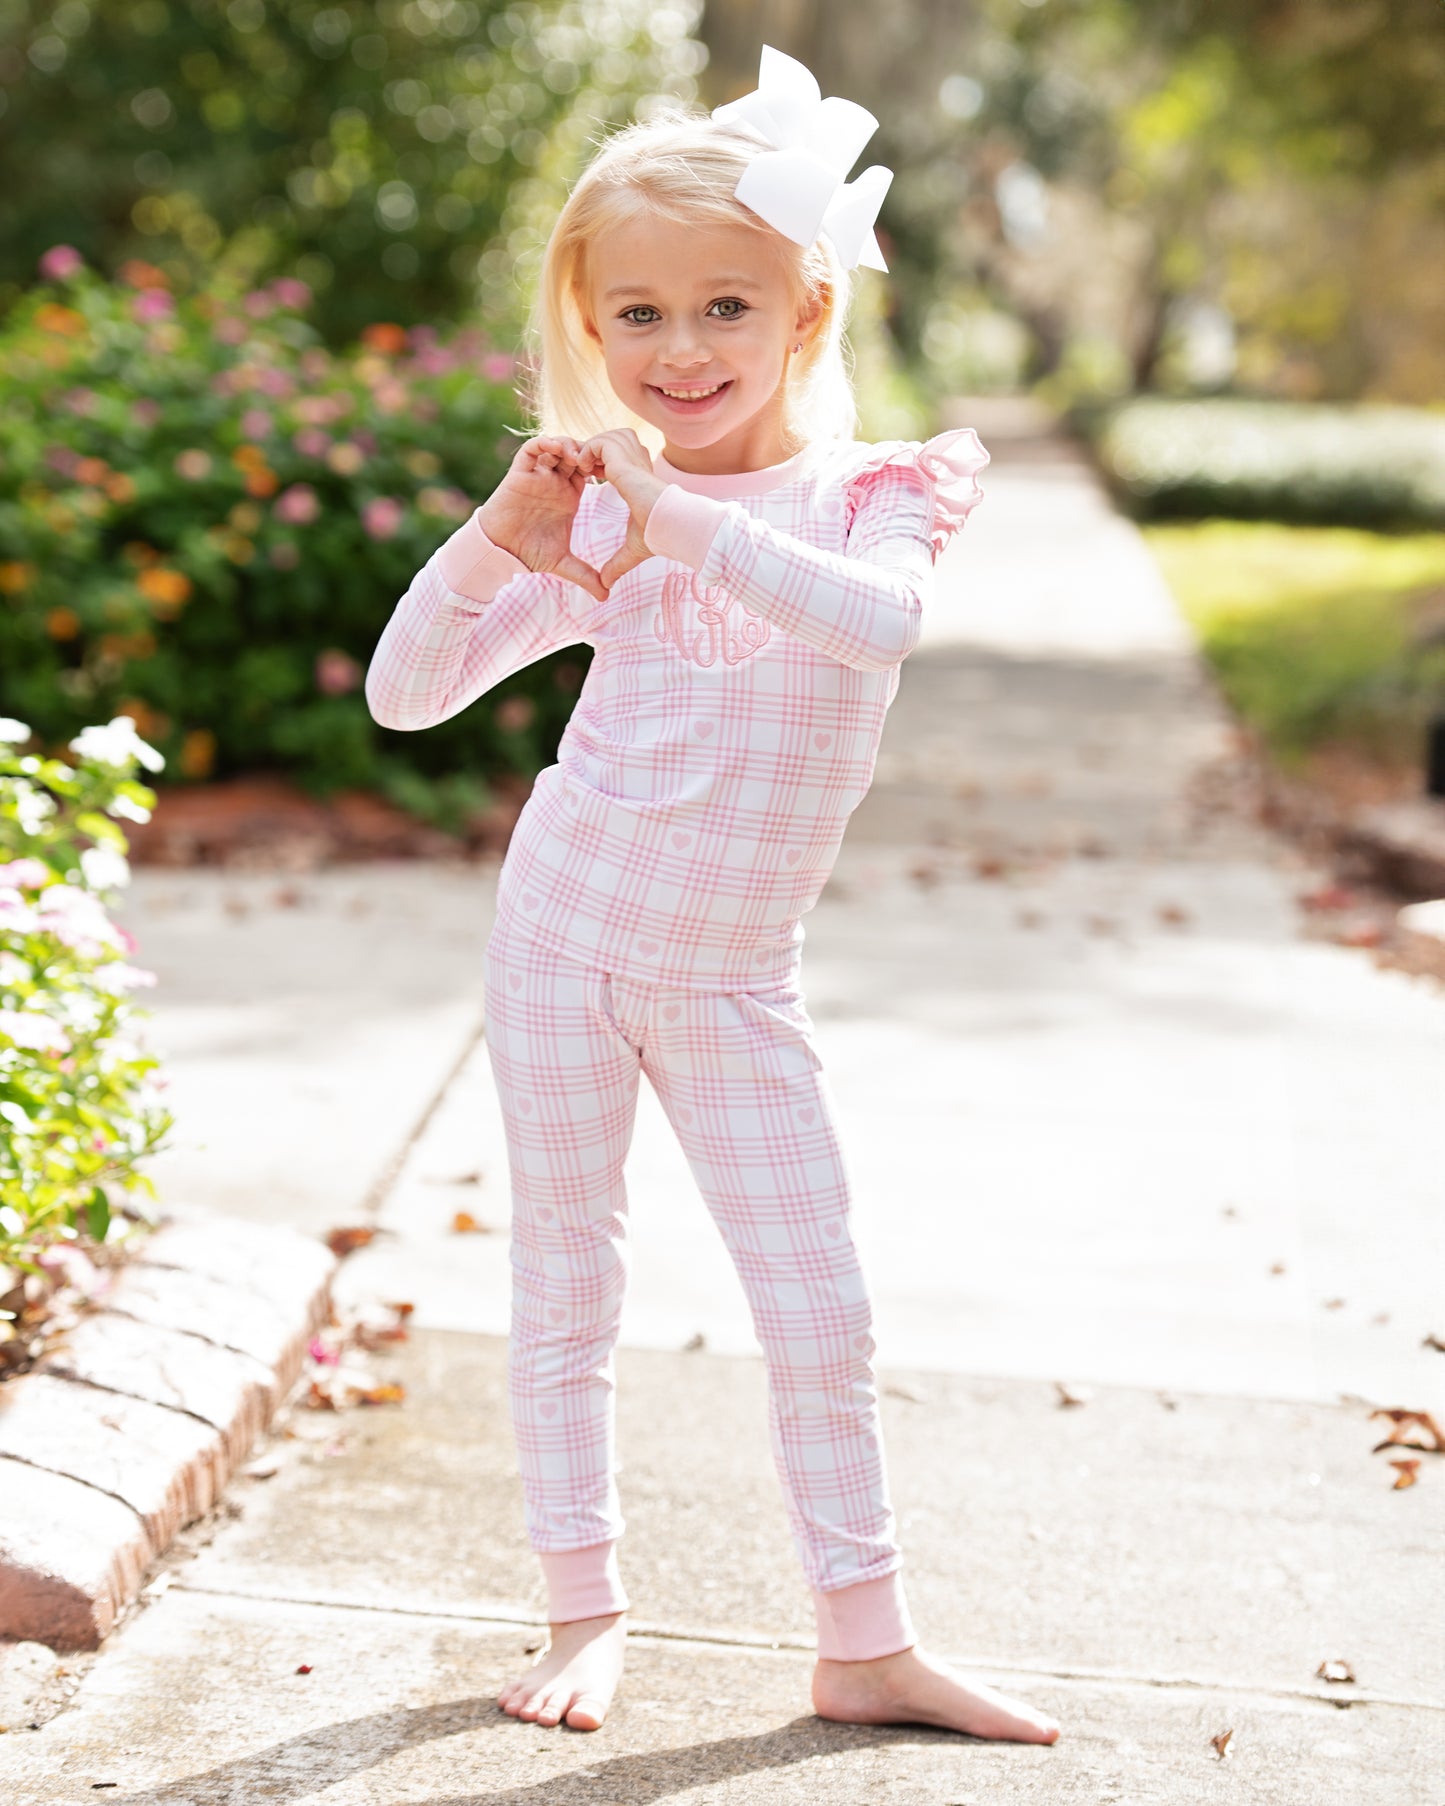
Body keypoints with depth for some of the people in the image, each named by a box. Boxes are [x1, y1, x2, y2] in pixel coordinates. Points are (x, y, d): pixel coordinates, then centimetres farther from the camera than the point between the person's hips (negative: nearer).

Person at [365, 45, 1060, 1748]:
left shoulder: (873, 492, -5)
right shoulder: (597, 521, -3)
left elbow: (882, 615, -29)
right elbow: (405, 693, -3)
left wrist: (685, 520, -34)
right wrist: (497, 538, -18)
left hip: (735, 982, 0)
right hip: (564, 936, 0)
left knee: (820, 1305, 4)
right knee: (564, 1287, 9)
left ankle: (865, 1643, 16)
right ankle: (586, 1611, 23)